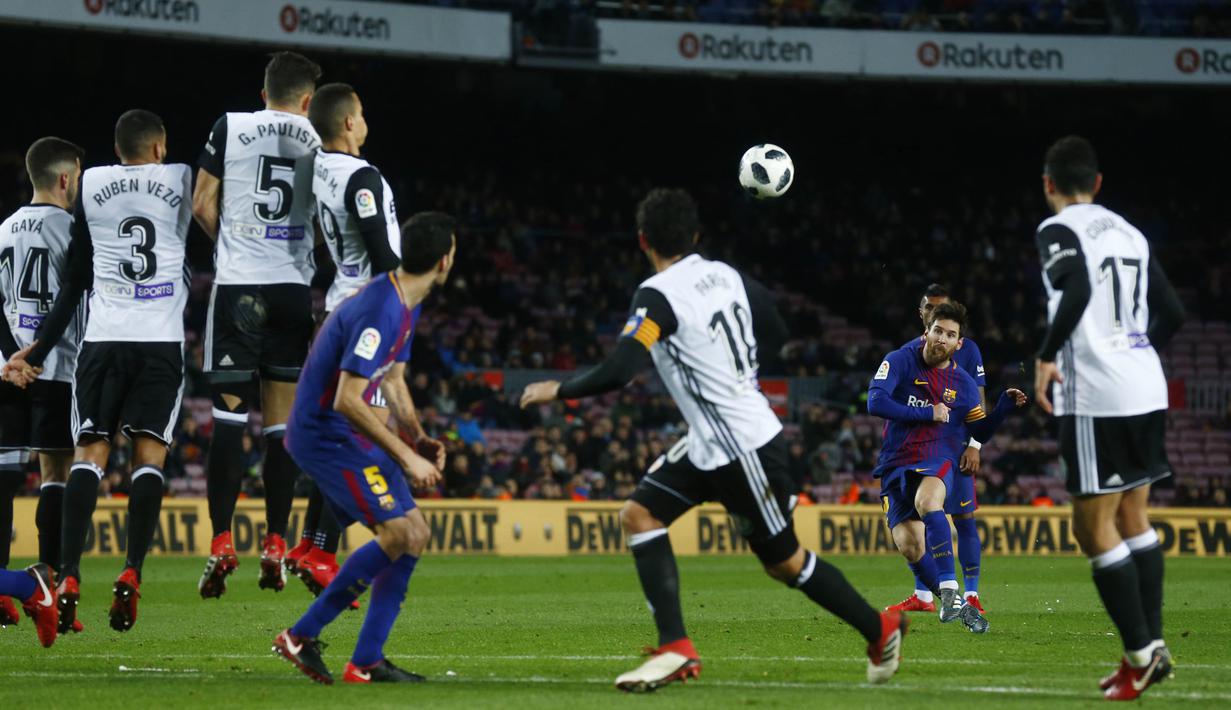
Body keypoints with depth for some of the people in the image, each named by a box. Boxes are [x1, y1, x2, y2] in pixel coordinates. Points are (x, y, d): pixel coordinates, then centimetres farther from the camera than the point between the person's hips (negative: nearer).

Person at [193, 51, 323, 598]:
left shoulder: (230, 129, 1)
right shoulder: (319, 141, 4)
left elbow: (203, 206, 2)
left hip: (237, 285, -1)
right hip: (294, 286, 1)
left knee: (229, 416, 0)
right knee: (281, 421, 7)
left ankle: (221, 544, -9)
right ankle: (275, 547, 6)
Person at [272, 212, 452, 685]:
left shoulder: (405, 305, 10)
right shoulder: (380, 310, -24)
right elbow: (347, 401, -27)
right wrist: (407, 456, -22)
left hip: (347, 434, 10)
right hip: (325, 434, -10)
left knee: (415, 534, 6)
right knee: (400, 534, -15)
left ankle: (366, 662, 6)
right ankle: (302, 636, -7)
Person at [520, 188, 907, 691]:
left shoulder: (659, 296, -21)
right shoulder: (725, 275, 3)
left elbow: (617, 372, -30)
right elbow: (776, 333, 15)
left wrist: (557, 391, -14)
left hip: (742, 447, -9)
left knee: (784, 561, 6)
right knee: (640, 515, 2)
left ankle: (880, 630, 23)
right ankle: (675, 649, -4)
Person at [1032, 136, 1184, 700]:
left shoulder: (1058, 230, -5)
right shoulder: (1127, 232, 16)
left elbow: (1076, 289, -24)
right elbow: (1172, 313, 18)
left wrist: (1047, 355, -14)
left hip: (1097, 398, -7)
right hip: (1146, 388, 7)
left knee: (1094, 527, -1)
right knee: (1133, 520, 16)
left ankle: (1140, 654, -4)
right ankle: (1152, 645, 13)